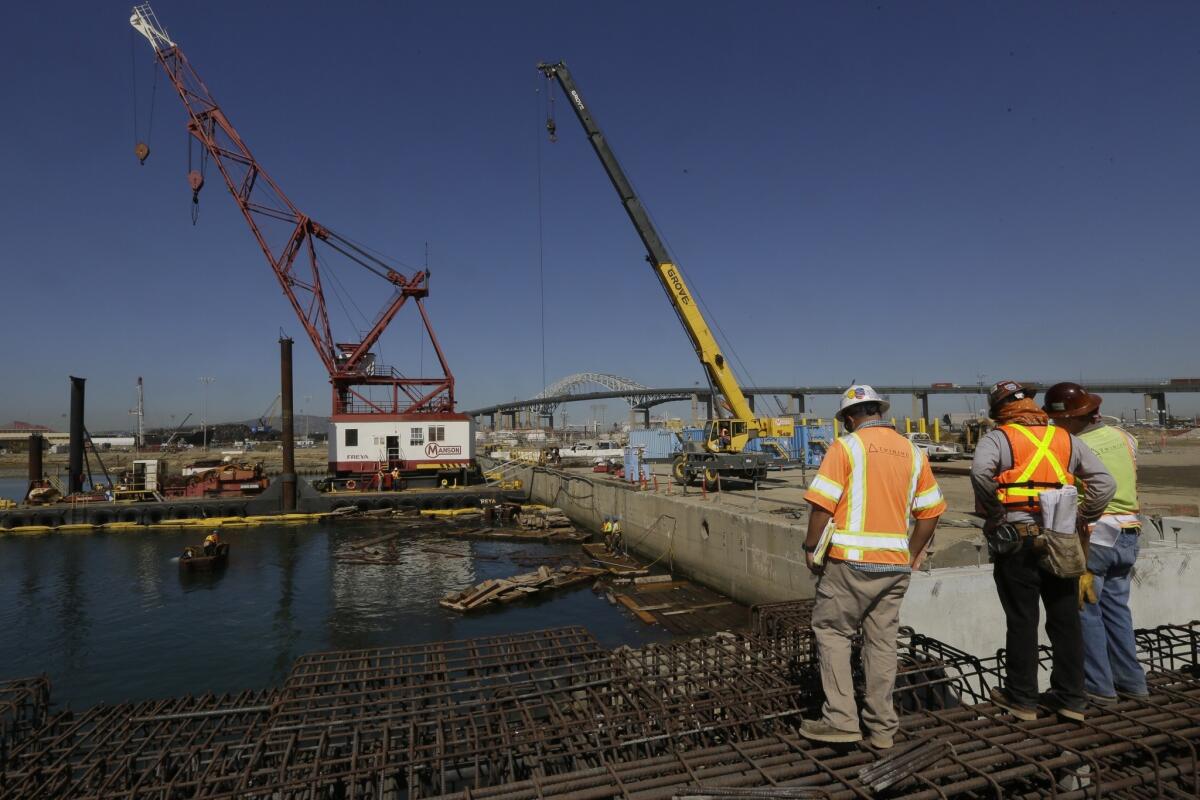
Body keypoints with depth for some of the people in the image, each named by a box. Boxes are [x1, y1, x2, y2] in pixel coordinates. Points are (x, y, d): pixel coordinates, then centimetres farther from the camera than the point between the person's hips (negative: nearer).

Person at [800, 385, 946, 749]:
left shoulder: (846, 446, -8)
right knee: (882, 640, 13)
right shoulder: (913, 452, 9)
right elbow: (930, 511, 11)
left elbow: (821, 504, -14)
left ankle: (841, 720, 7)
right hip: (895, 565, 6)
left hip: (852, 561, -5)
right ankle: (882, 727, 21)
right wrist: (910, 555, 19)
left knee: (831, 631, 7)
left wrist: (813, 550, -2)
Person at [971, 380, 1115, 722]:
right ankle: (1070, 698, 25)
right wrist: (1079, 520, 7)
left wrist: (994, 515, -12)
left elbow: (981, 472, -25)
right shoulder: (1067, 439, 10)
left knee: (1022, 621, 6)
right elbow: (1104, 483, 2)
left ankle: (1022, 698, 17)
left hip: (1016, 542, -4)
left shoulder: (997, 438, -5)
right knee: (1065, 620, 15)